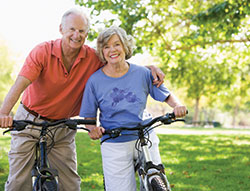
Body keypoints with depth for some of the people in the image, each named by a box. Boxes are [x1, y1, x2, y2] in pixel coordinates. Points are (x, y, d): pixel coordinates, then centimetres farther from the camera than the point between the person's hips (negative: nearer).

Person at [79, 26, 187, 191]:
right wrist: (93, 129, -18)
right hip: (114, 145, -1)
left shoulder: (142, 73, 0)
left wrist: (177, 105, -12)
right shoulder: (95, 80, -3)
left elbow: (166, 95, 8)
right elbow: (89, 116, 2)